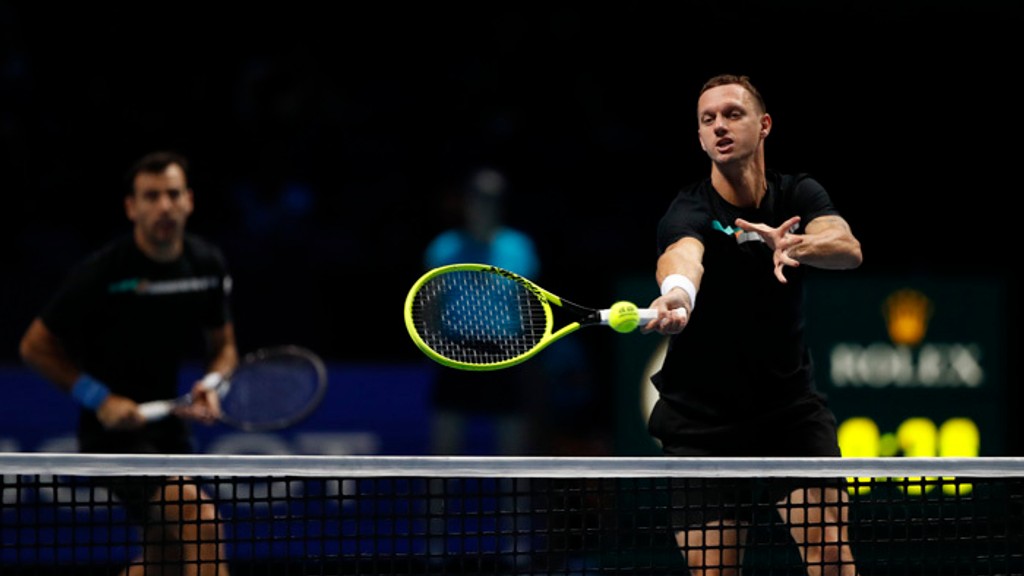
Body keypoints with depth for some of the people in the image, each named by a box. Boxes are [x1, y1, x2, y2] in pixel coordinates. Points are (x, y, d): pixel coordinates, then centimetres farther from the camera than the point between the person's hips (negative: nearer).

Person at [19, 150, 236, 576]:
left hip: (168, 427, 7)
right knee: (202, 521, -25)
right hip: (114, 429, -7)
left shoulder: (209, 265, 0)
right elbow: (35, 347, -7)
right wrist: (99, 398, -16)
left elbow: (223, 346, 14)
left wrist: (210, 386, -9)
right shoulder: (102, 273, -16)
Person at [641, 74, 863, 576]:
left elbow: (847, 247, -24)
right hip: (702, 418, -2)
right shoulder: (689, 211, -16)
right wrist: (676, 294, -66)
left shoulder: (799, 195, -4)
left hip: (790, 403, 2)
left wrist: (795, 246, -48)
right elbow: (683, 253, -41)